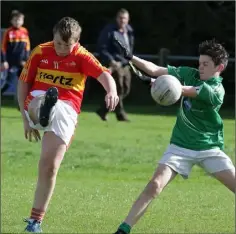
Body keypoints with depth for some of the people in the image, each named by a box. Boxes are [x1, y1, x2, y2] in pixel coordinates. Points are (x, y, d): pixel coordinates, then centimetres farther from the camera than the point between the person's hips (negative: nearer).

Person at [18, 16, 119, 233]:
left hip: (66, 111, -2)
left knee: (49, 167, -7)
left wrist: (112, 91, -45)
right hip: (37, 102, 2)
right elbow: (23, 83, 11)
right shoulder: (40, 53, 3)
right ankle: (42, 114, -74)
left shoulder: (81, 57, -3)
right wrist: (25, 118, 6)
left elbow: (103, 74, -22)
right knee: (41, 100, -36)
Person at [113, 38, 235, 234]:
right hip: (180, 146, 2)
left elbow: (181, 90, -29)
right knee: (154, 186, -15)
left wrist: (154, 81, -37)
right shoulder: (190, 74, -2)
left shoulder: (216, 91, -18)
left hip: (210, 149, -2)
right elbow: (156, 70, -4)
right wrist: (130, 57, -17)